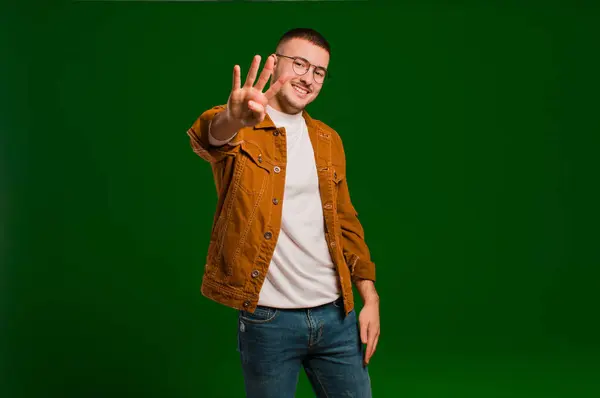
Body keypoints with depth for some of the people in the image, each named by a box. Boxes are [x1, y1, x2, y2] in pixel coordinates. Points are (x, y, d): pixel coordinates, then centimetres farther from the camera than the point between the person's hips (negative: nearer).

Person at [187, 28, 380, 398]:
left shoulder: (328, 139, 11)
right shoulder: (240, 130, -6)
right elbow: (211, 135, -31)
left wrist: (370, 297, 9)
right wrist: (232, 120, -55)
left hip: (336, 314, 5)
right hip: (268, 320, -4)